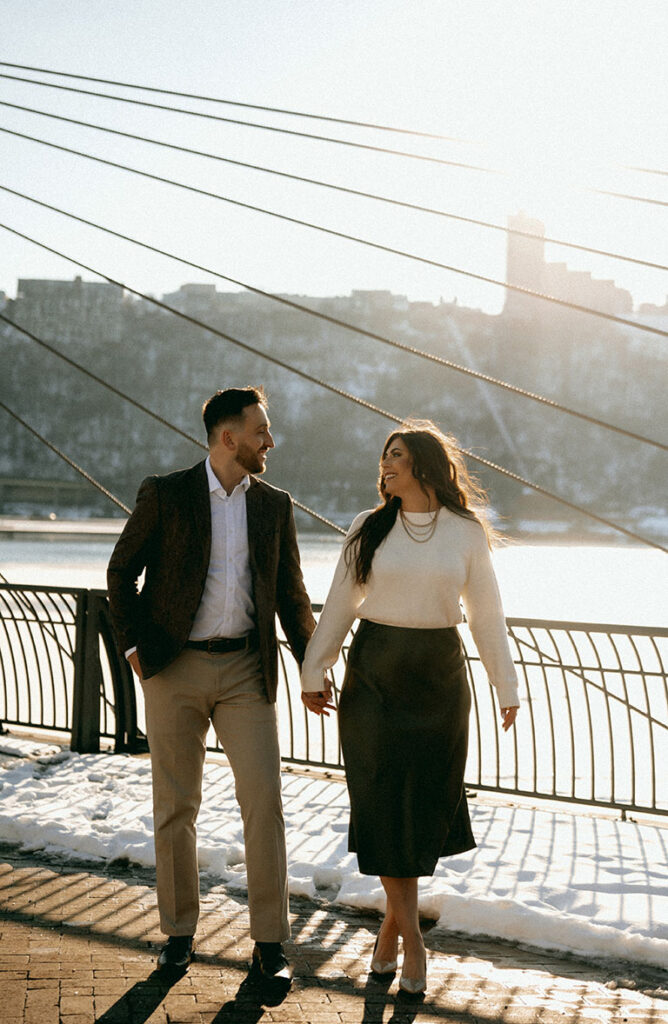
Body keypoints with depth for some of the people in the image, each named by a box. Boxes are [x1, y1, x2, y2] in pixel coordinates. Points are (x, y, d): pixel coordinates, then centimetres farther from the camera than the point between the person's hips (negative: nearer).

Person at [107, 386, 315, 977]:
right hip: (175, 669, -2)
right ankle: (179, 932, 21)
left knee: (264, 801, -5)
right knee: (175, 806, 6)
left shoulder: (275, 506, 8)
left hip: (246, 671, 2)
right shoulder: (165, 496, -2)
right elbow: (121, 572, 5)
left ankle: (269, 941, 5)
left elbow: (291, 594, 13)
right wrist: (134, 646, -3)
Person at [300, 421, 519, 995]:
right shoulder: (369, 529, 2)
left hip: (439, 676, 0)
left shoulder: (467, 533, 0)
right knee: (383, 803, -2)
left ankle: (394, 917, 26)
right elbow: (340, 604, 6)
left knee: (425, 805, 5)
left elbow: (486, 612, 3)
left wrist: (507, 688, 4)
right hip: (374, 673, 0)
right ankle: (412, 939, 7)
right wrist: (314, 672, 4)